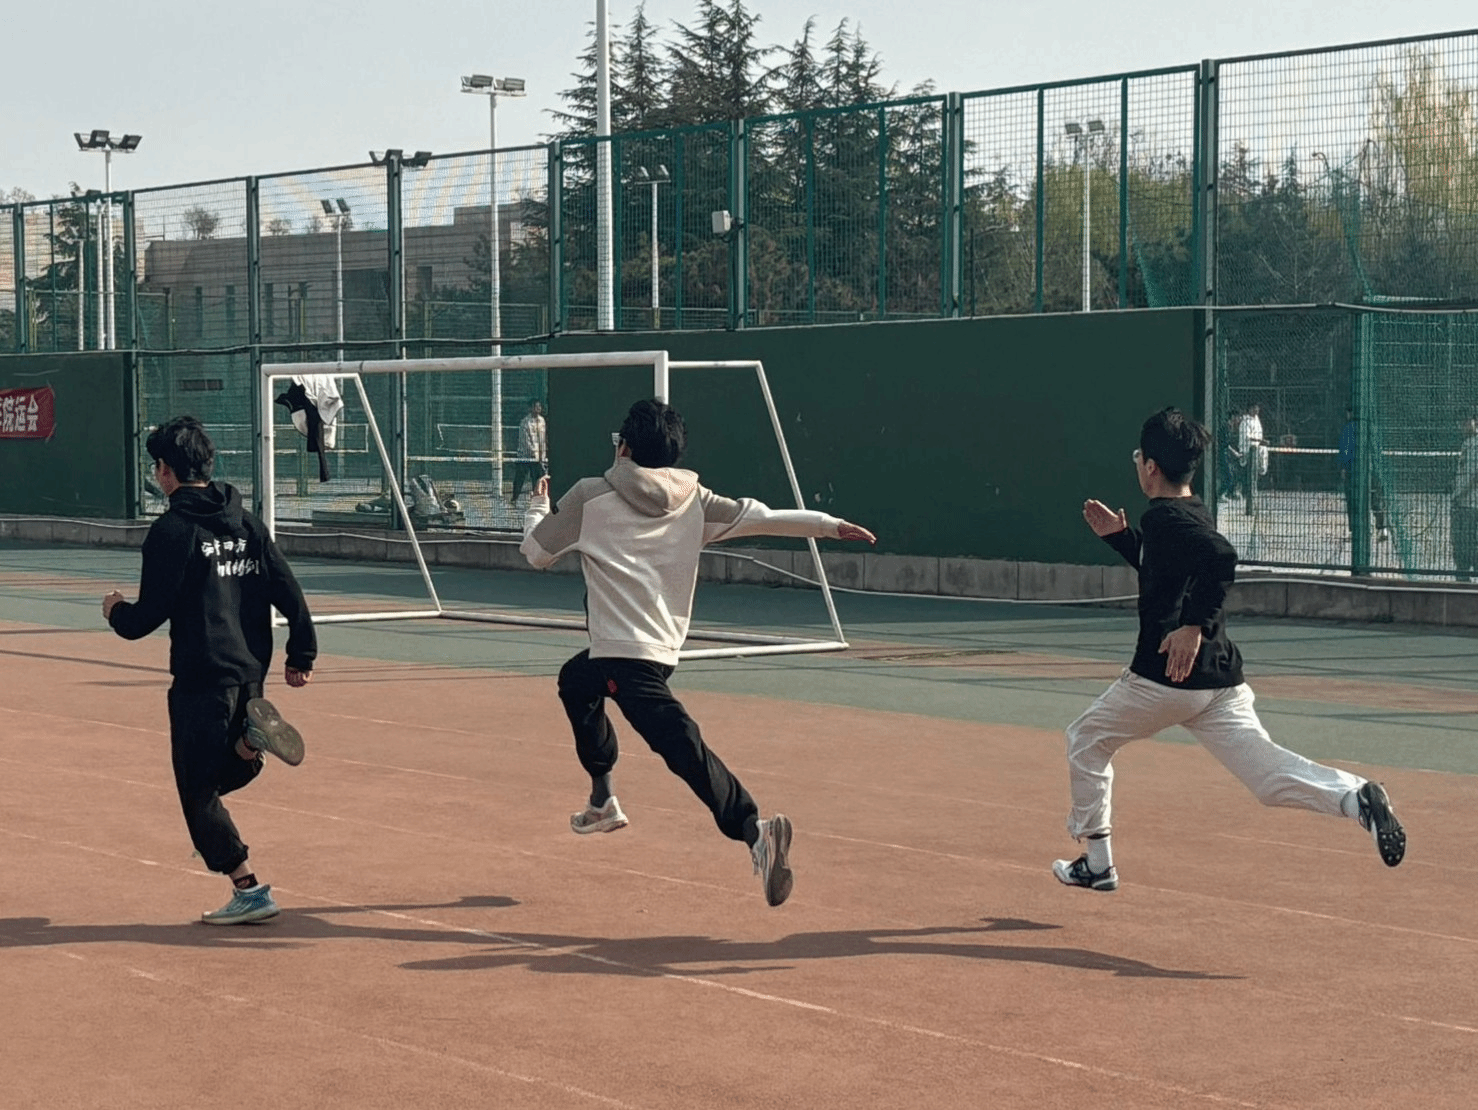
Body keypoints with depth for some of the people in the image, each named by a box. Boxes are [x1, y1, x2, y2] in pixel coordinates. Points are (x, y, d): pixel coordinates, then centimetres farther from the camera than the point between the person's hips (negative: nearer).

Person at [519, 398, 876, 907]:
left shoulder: (590, 497, 0)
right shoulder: (693, 501, 10)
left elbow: (536, 552, 11)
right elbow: (759, 517, 5)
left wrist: (536, 508, 32)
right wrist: (829, 524, 12)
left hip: (624, 655, -7)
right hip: (664, 648, 7)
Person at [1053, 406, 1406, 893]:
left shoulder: (1164, 518, -12)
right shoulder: (1191, 514, 16)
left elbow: (1222, 557, -30)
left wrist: (1195, 625, -28)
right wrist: (1119, 536, 29)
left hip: (1165, 677, -8)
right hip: (1221, 677, 8)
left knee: (1086, 741, 16)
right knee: (1269, 776, -3)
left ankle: (1097, 863, 21)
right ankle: (1357, 797, -29)